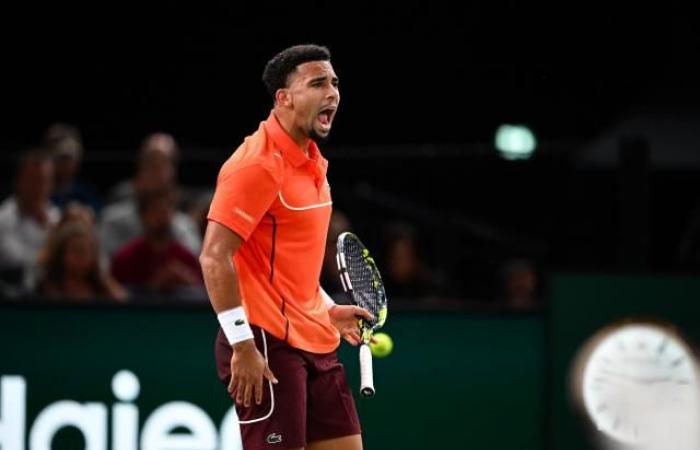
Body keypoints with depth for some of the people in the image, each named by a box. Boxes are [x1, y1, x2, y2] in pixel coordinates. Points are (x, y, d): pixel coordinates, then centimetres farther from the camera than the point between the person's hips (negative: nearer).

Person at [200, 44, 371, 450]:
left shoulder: (313, 164, 15)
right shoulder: (259, 164, -14)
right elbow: (215, 257, -20)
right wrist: (242, 343, -23)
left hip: (315, 342, 9)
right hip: (267, 344, -9)